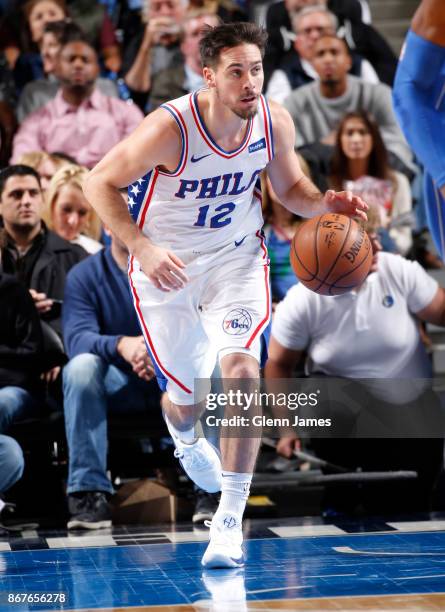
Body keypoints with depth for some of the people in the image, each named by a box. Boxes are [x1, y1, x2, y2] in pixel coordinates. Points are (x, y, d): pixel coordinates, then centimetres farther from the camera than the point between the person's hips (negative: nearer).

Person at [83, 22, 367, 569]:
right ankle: (186, 440, 51)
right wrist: (142, 247, -30)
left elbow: (289, 188, 4)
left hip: (236, 258, 2)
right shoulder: (170, 127, -27)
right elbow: (99, 183, -17)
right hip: (165, 265, -2)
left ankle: (230, 518, -14)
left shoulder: (275, 122, -14)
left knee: (242, 369, -21)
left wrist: (324, 204, -18)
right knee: (187, 393, 9)